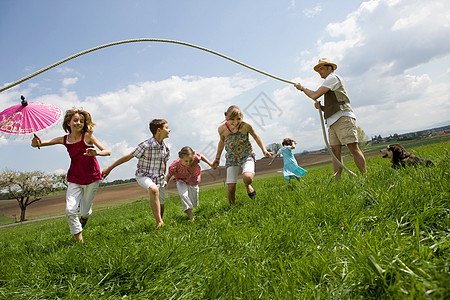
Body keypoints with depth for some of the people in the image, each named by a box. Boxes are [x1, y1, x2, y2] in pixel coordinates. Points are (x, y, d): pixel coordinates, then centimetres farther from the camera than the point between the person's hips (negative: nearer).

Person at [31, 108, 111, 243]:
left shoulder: (87, 136, -11)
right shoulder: (64, 140, -1)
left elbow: (107, 151, -15)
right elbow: (42, 143, 0)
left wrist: (97, 152, -37)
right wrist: (37, 143, -25)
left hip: (91, 178, -3)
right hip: (74, 179, 3)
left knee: (85, 212, 7)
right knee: (70, 210, -12)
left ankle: (84, 218, 47)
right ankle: (79, 240, 7)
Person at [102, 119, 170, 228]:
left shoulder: (166, 148, -2)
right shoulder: (145, 145, -19)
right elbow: (128, 157, -13)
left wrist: (163, 178, 26)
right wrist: (109, 168, -9)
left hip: (159, 177, 6)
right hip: (143, 175, -6)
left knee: (161, 205, 8)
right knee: (154, 189, -36)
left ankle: (160, 221, 36)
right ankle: (159, 222, -33)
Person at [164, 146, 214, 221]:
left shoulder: (195, 158, -34)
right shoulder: (175, 166, -35)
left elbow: (201, 156, -9)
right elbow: (169, 176, -17)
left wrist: (211, 164, -2)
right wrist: (165, 181, -39)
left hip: (193, 182, 2)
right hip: (181, 181, -2)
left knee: (194, 203, 11)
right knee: (183, 195, -33)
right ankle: (190, 215, -19)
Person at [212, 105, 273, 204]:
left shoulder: (246, 126, -19)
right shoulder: (222, 129, -14)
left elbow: (256, 137, 2)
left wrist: (264, 151, -2)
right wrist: (217, 158, 15)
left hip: (246, 156, -1)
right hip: (231, 159, 2)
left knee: (247, 178, -32)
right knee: (230, 188, -8)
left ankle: (248, 186, 8)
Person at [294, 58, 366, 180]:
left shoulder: (333, 78, 2)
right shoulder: (329, 88, 31)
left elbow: (314, 95, -7)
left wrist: (302, 88, 9)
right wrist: (320, 107, 10)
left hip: (343, 118, -9)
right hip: (332, 122, 9)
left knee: (353, 148, -13)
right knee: (335, 150, -3)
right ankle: (337, 180, -8)